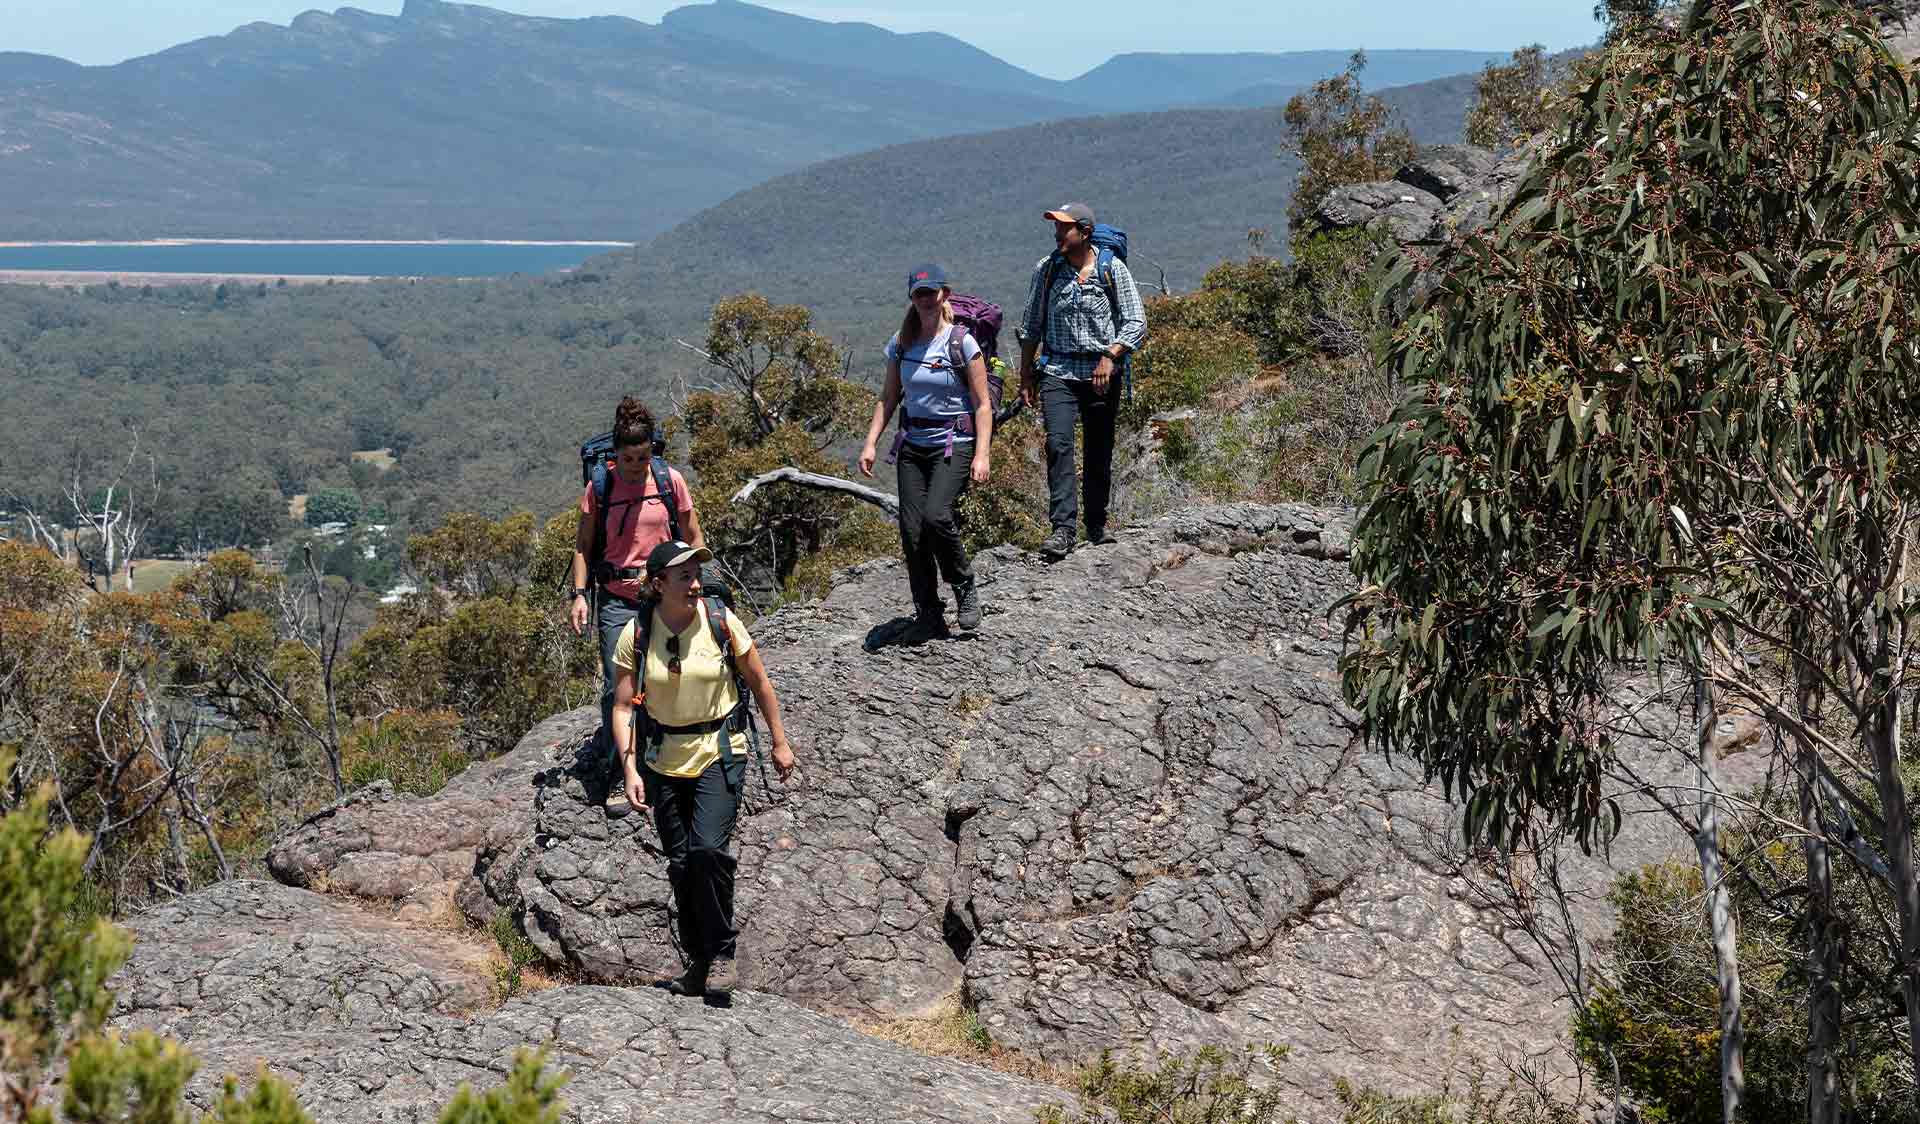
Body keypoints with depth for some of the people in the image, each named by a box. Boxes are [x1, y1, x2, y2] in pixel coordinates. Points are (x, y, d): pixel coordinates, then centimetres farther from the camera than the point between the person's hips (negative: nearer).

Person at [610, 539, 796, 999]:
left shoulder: (721, 621, -10)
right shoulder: (635, 635, -8)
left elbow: (760, 683, 2)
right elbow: (623, 707, -4)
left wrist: (779, 742, 5)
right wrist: (630, 769, -13)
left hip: (719, 753, -2)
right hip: (664, 761, 2)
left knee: (708, 848, -20)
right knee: (681, 864, 6)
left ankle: (722, 953, -3)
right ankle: (698, 961, 23)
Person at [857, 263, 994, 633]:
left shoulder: (962, 342, -6)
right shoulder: (901, 344, 7)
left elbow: (982, 404, -6)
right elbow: (888, 398, 16)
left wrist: (982, 453, -15)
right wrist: (870, 443, 6)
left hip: (954, 443, -5)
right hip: (913, 445, 5)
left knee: (936, 515, -25)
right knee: (911, 531, -3)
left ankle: (965, 587, -2)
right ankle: (929, 617, 7)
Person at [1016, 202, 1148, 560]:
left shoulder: (1113, 269, -2)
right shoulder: (1047, 269, 6)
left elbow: (1136, 322, -2)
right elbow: (1031, 327, 15)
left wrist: (1110, 356, -16)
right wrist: (1026, 376, 14)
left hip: (1101, 374, -1)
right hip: (1058, 372, 1)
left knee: (1099, 455, 7)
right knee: (1058, 444, -18)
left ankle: (1097, 527, 24)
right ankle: (1062, 530, -23)